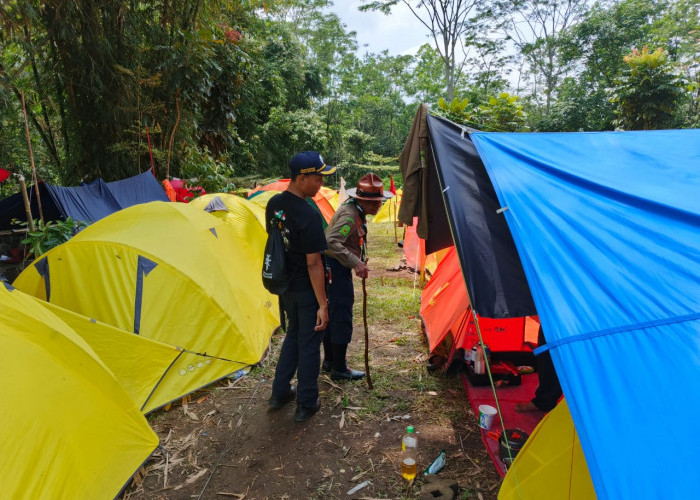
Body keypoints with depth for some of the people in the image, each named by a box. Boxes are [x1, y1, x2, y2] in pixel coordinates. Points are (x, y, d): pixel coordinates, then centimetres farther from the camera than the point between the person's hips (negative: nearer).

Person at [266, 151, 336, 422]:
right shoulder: (309, 216, -25)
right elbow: (313, 263, -24)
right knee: (309, 343, 8)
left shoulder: (274, 204, 1)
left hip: (284, 285, 8)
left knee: (293, 333, 25)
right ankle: (306, 405, 24)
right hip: (307, 289, -8)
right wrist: (323, 304, -18)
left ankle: (279, 393, 35)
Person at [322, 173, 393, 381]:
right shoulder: (350, 215, -21)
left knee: (331, 315, 17)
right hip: (337, 268, -11)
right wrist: (355, 263, -36)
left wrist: (358, 261, 20)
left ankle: (329, 362, 30)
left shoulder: (353, 209, 11)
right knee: (342, 318, -3)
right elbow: (331, 242, -34)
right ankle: (339, 369, 8)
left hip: (333, 268, 11)